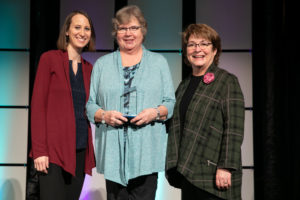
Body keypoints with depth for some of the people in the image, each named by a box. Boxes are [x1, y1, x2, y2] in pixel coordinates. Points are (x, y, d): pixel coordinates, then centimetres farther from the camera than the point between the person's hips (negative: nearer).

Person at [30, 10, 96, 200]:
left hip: (80, 150, 5)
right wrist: (39, 150, -13)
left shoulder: (88, 68, 15)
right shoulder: (50, 59, 0)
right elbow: (37, 104, -6)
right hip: (53, 149, -5)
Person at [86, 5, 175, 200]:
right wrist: (104, 115, -9)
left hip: (146, 152, -1)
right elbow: (90, 104, 11)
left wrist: (155, 112, -11)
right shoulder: (102, 64, 14)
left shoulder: (159, 62, 12)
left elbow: (171, 102, 9)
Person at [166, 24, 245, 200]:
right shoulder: (184, 86, 15)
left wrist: (225, 167, -19)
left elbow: (234, 130, -12)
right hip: (188, 172, 6)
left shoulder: (227, 81, -4)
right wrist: (175, 166, 16)